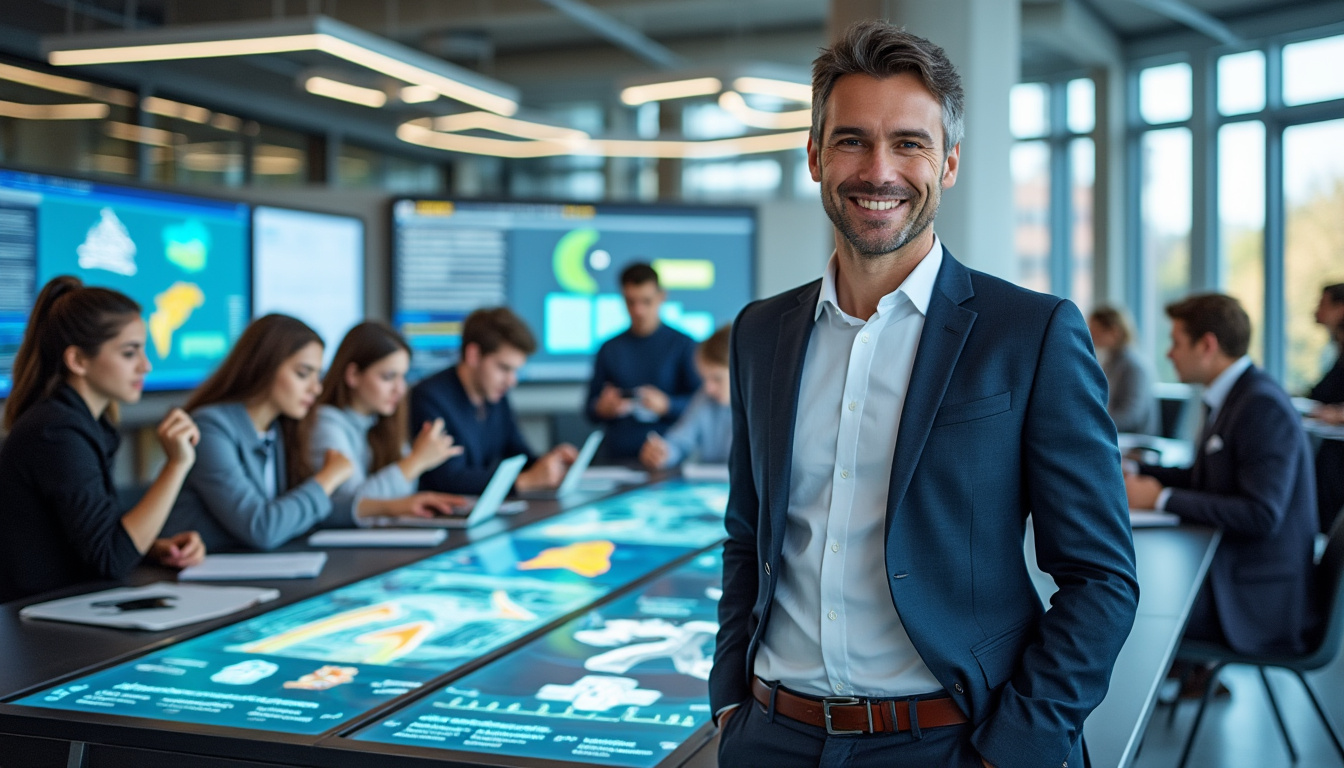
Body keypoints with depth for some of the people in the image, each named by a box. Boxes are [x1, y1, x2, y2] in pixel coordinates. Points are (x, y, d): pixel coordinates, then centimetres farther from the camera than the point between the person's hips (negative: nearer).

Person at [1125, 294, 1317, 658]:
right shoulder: (1230, 397, 10)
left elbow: (1262, 515, -27)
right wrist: (1136, 474, 9)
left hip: (1256, 597, -9)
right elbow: (1204, 479, 19)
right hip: (1228, 566, 9)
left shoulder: (1262, 406, -20)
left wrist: (1162, 499, -22)